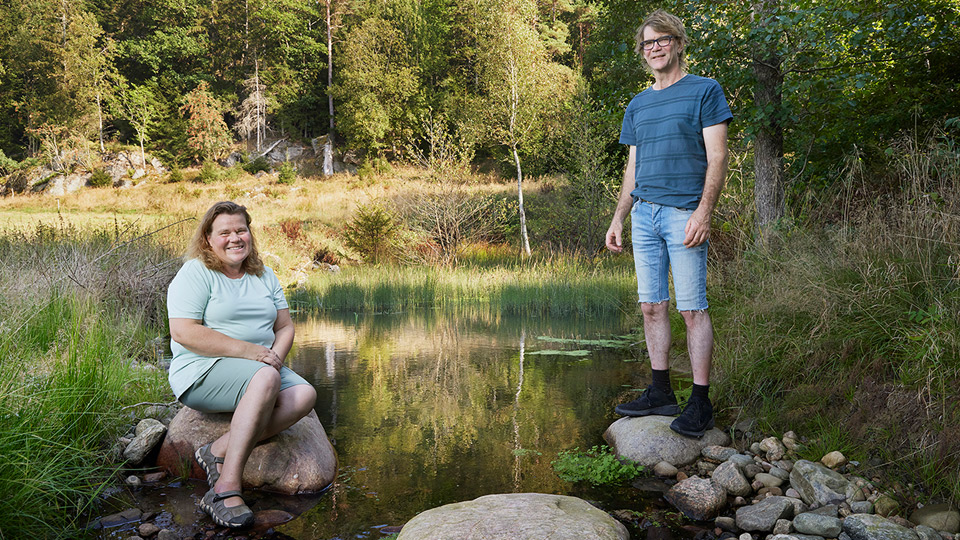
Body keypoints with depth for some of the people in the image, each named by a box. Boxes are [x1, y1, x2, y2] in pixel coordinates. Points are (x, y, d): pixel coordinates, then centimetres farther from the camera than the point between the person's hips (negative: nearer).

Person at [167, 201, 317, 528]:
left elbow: (285, 326, 15)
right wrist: (248, 350, -21)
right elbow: (183, 332, -17)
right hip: (201, 372, -6)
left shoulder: (264, 276, 16)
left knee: (304, 395, -22)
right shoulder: (195, 273, -5)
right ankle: (226, 489, -37)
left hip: (259, 365, 7)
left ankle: (219, 451, -25)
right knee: (264, 378, -37)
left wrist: (276, 356, -9)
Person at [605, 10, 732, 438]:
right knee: (651, 306, 6)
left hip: (684, 214, -6)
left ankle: (700, 403, 0)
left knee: (692, 309, -6)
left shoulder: (704, 91, 4)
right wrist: (617, 220, 14)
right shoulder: (637, 106, 20)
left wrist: (703, 212, -15)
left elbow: (717, 157, -4)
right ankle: (661, 393, 14)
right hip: (643, 214, 6)